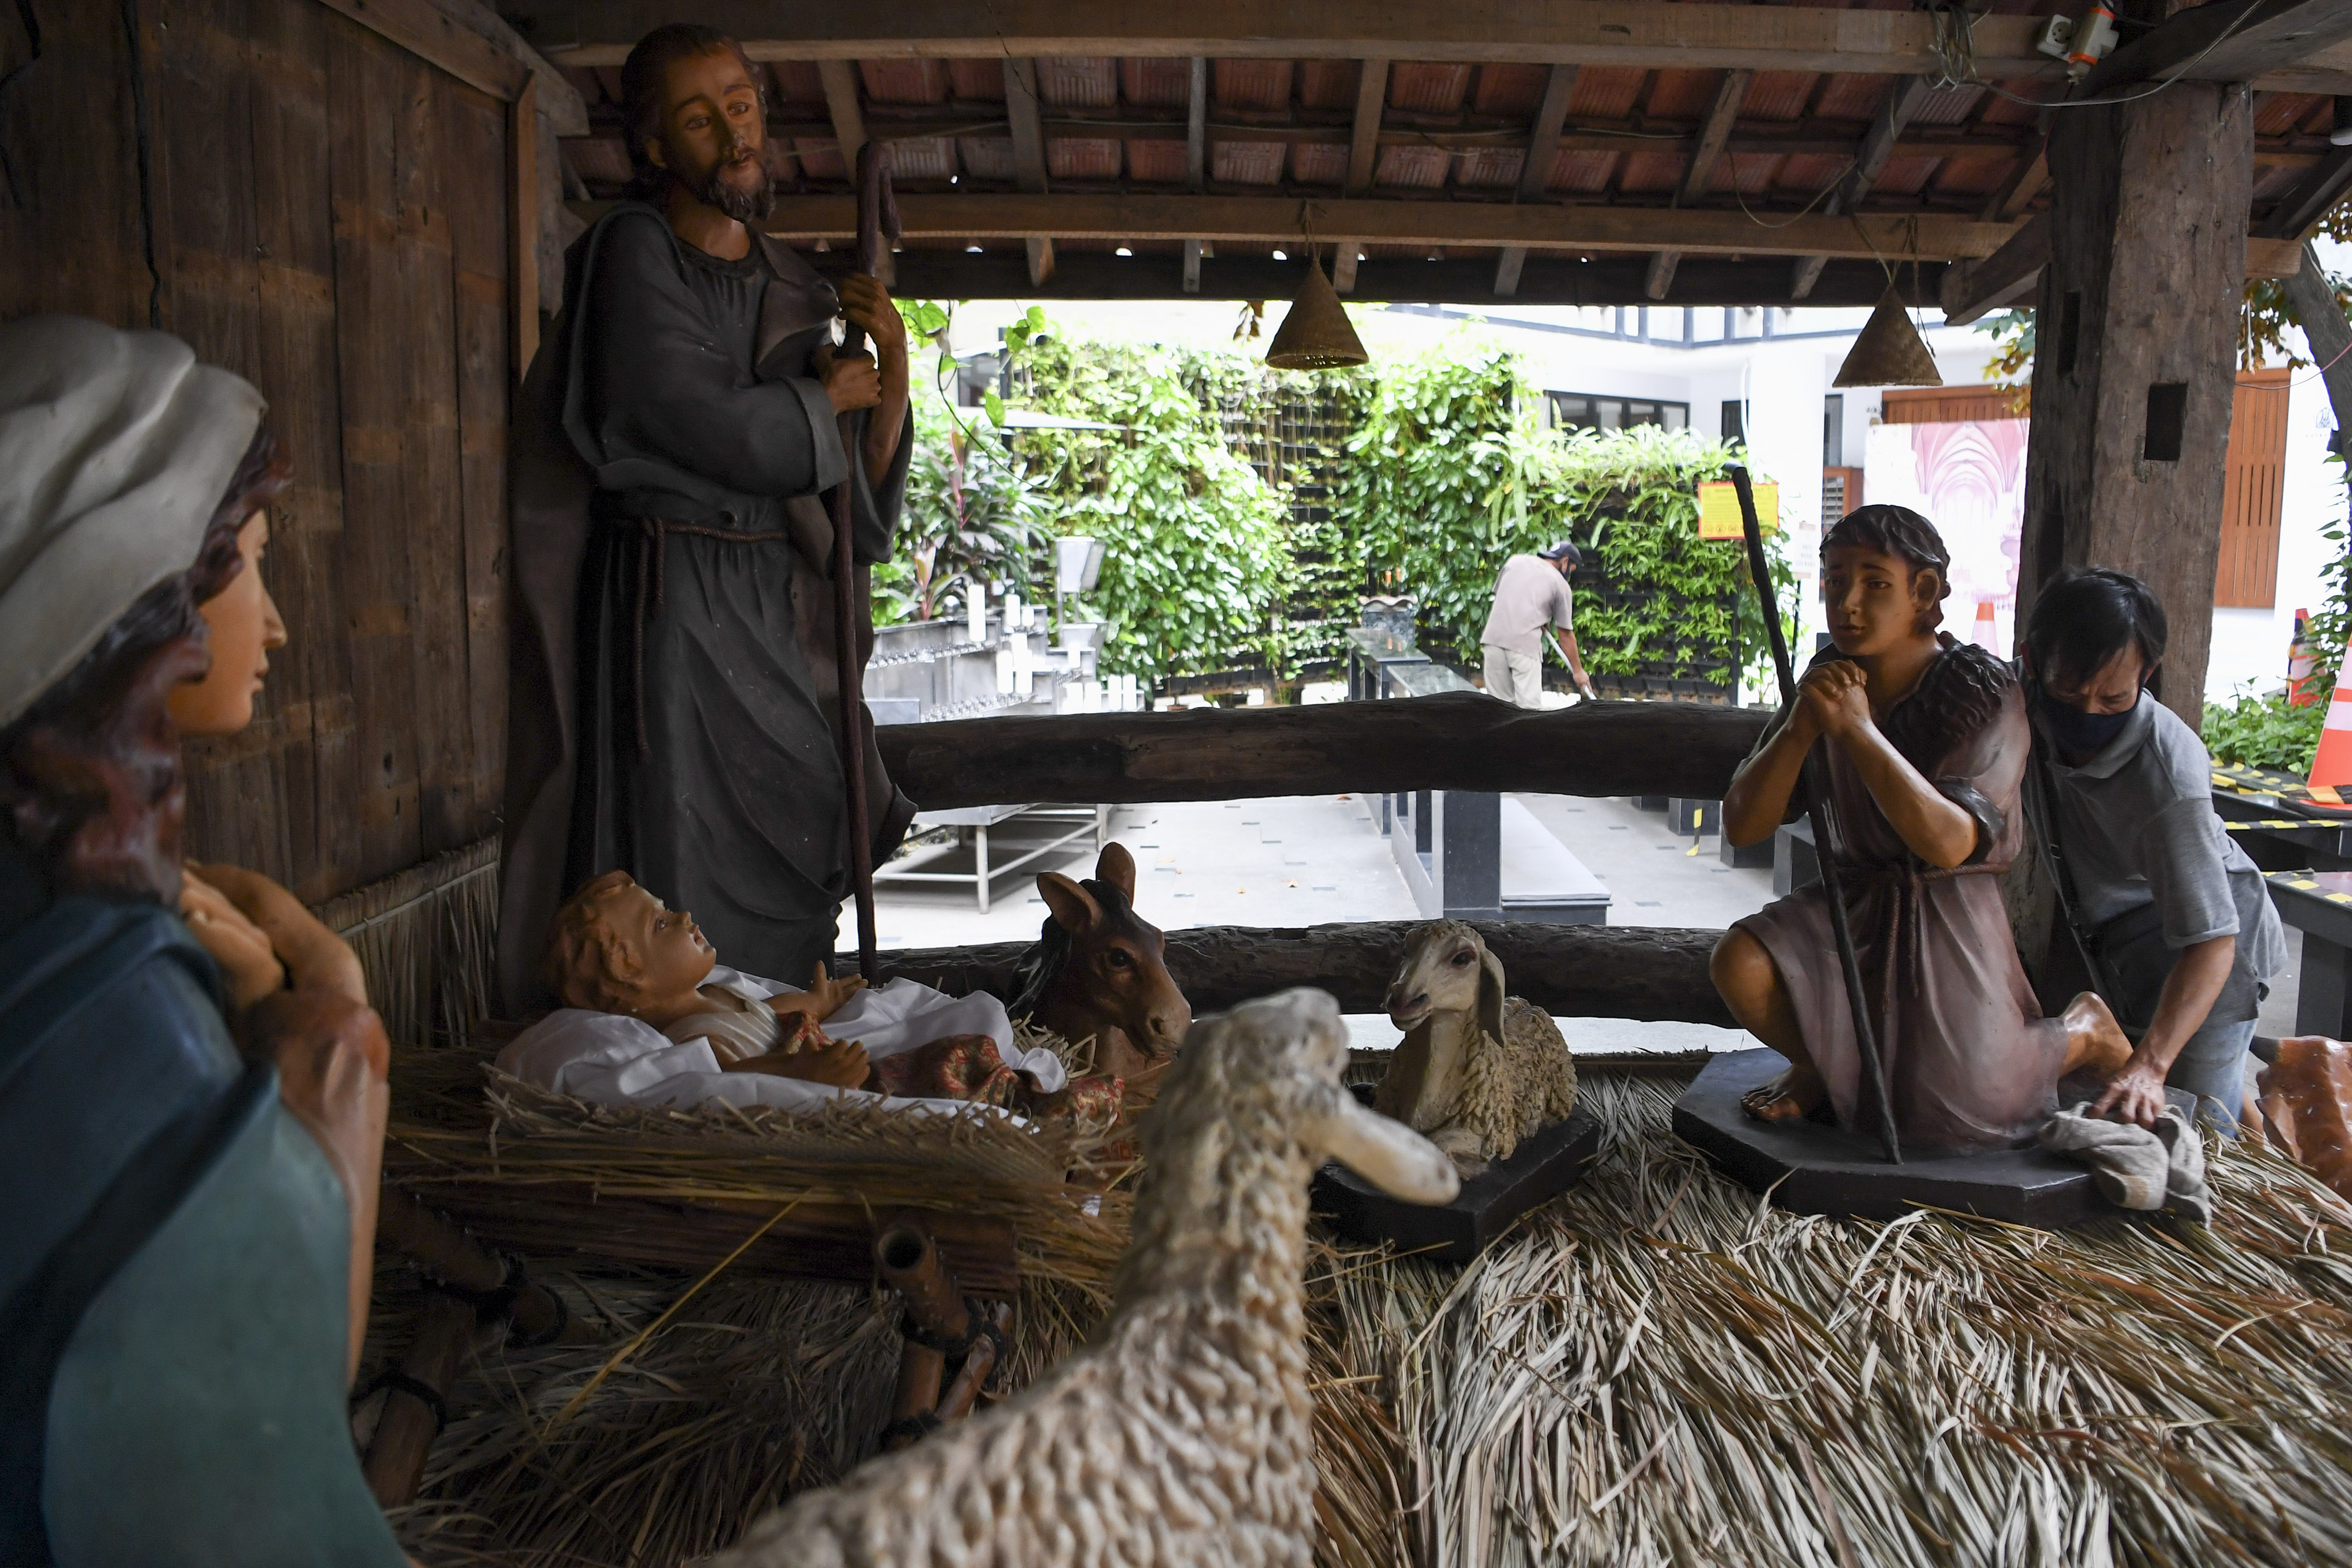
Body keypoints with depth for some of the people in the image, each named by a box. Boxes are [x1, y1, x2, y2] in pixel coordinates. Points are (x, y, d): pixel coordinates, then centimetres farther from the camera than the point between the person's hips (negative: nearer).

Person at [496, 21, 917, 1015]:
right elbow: (685, 420, -16)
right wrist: (820, 403, -1)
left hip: (779, 601, 6)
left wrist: (893, 375, -3)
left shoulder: (796, 288, 16)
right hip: (671, 603, -6)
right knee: (678, 876, -7)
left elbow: (857, 499, 13)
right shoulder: (633, 249, -1)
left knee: (792, 866, 6)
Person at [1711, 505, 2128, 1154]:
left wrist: (1860, 730, -35)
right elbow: (1742, 826, -9)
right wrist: (1800, 727, -26)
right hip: (1856, 899, 4)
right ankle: (1818, 1063, 10)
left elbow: (1948, 844, -32)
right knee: (1739, 962, -23)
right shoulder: (1830, 680, -3)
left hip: (1949, 912, -4)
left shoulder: (1984, 693, -18)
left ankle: (2084, 1031, 19)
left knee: (1958, 1113, -12)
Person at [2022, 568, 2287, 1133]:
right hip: (2108, 936, 6)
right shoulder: (2026, 711, -20)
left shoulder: (2169, 773, -37)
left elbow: (2210, 942, -38)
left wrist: (2150, 1066, -46)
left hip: (2202, 952, -5)